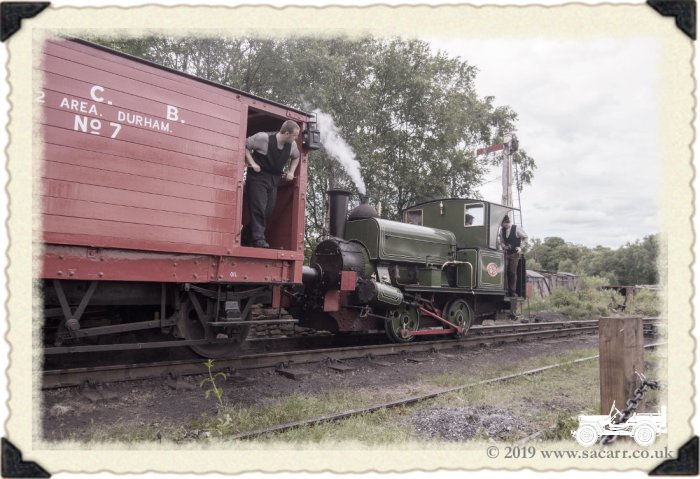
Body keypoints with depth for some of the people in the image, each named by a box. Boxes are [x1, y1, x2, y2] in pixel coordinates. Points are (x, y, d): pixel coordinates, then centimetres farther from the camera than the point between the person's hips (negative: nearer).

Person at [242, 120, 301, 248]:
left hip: (274, 179, 6)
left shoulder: (292, 145, -1)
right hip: (258, 176, -6)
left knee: (269, 210, 4)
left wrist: (291, 171, 7)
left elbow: (296, 157, 20)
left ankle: (247, 237, 16)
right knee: (258, 208, -12)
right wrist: (252, 163, -16)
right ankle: (258, 239, -9)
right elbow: (245, 145, -8)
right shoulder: (263, 138, -18)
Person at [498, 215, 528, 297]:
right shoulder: (501, 229, 4)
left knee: (512, 272, -3)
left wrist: (520, 247, -3)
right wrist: (502, 244, 0)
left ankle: (512, 291, 6)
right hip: (505, 253, 3)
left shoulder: (516, 229, -8)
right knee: (504, 271, -6)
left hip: (515, 254, -3)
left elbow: (525, 237, 3)